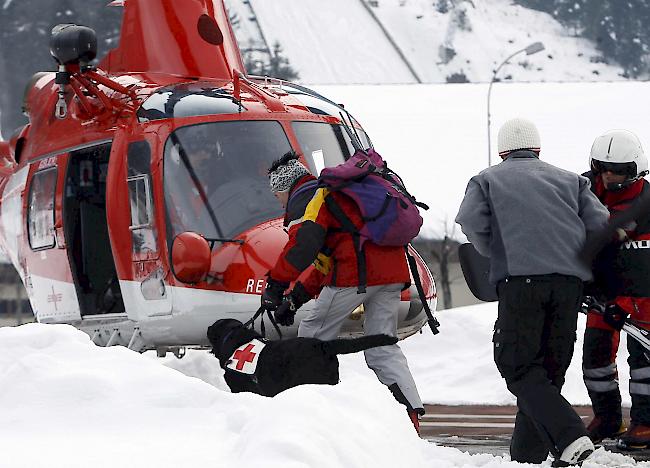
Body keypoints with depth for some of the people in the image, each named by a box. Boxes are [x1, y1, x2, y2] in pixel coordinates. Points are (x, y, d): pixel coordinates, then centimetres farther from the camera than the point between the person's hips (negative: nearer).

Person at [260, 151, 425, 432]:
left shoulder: (305, 199, 3)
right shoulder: (330, 194, 34)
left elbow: (303, 244, -18)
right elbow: (326, 265, 36)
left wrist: (276, 285, -18)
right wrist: (296, 298, 33)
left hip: (357, 271, -9)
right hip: (392, 271, 9)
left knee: (313, 337, 5)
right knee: (383, 349, 10)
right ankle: (411, 414, -3)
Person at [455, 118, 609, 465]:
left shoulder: (487, 179, 18)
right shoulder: (569, 180, 24)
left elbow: (471, 221, -1)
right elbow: (599, 223, 10)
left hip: (520, 280, -3)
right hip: (570, 280, 4)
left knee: (520, 369, -3)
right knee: (550, 368, 13)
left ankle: (570, 438, -22)